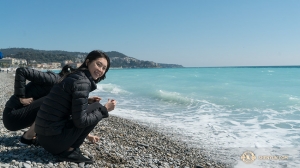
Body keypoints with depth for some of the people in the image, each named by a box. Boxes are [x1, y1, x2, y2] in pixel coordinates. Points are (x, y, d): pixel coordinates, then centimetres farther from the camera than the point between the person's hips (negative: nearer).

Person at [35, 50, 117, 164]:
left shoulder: (75, 76, 11)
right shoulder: (82, 81, -17)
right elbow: (80, 121, -19)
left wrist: (88, 103, 14)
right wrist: (105, 109, -8)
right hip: (54, 138, -9)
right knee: (97, 108, -5)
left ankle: (64, 149, 11)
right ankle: (70, 151, -1)